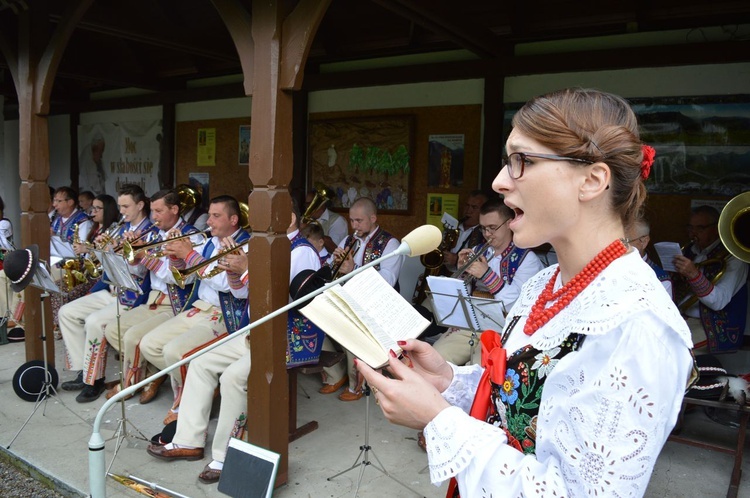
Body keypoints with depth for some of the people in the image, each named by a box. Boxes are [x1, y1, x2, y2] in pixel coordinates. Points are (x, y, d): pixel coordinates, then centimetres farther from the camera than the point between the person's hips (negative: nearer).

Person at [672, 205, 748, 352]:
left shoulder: (732, 257, -8)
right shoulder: (690, 250, 9)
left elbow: (719, 302, -20)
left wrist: (694, 274, -33)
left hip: (713, 325, -6)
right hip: (679, 315, 6)